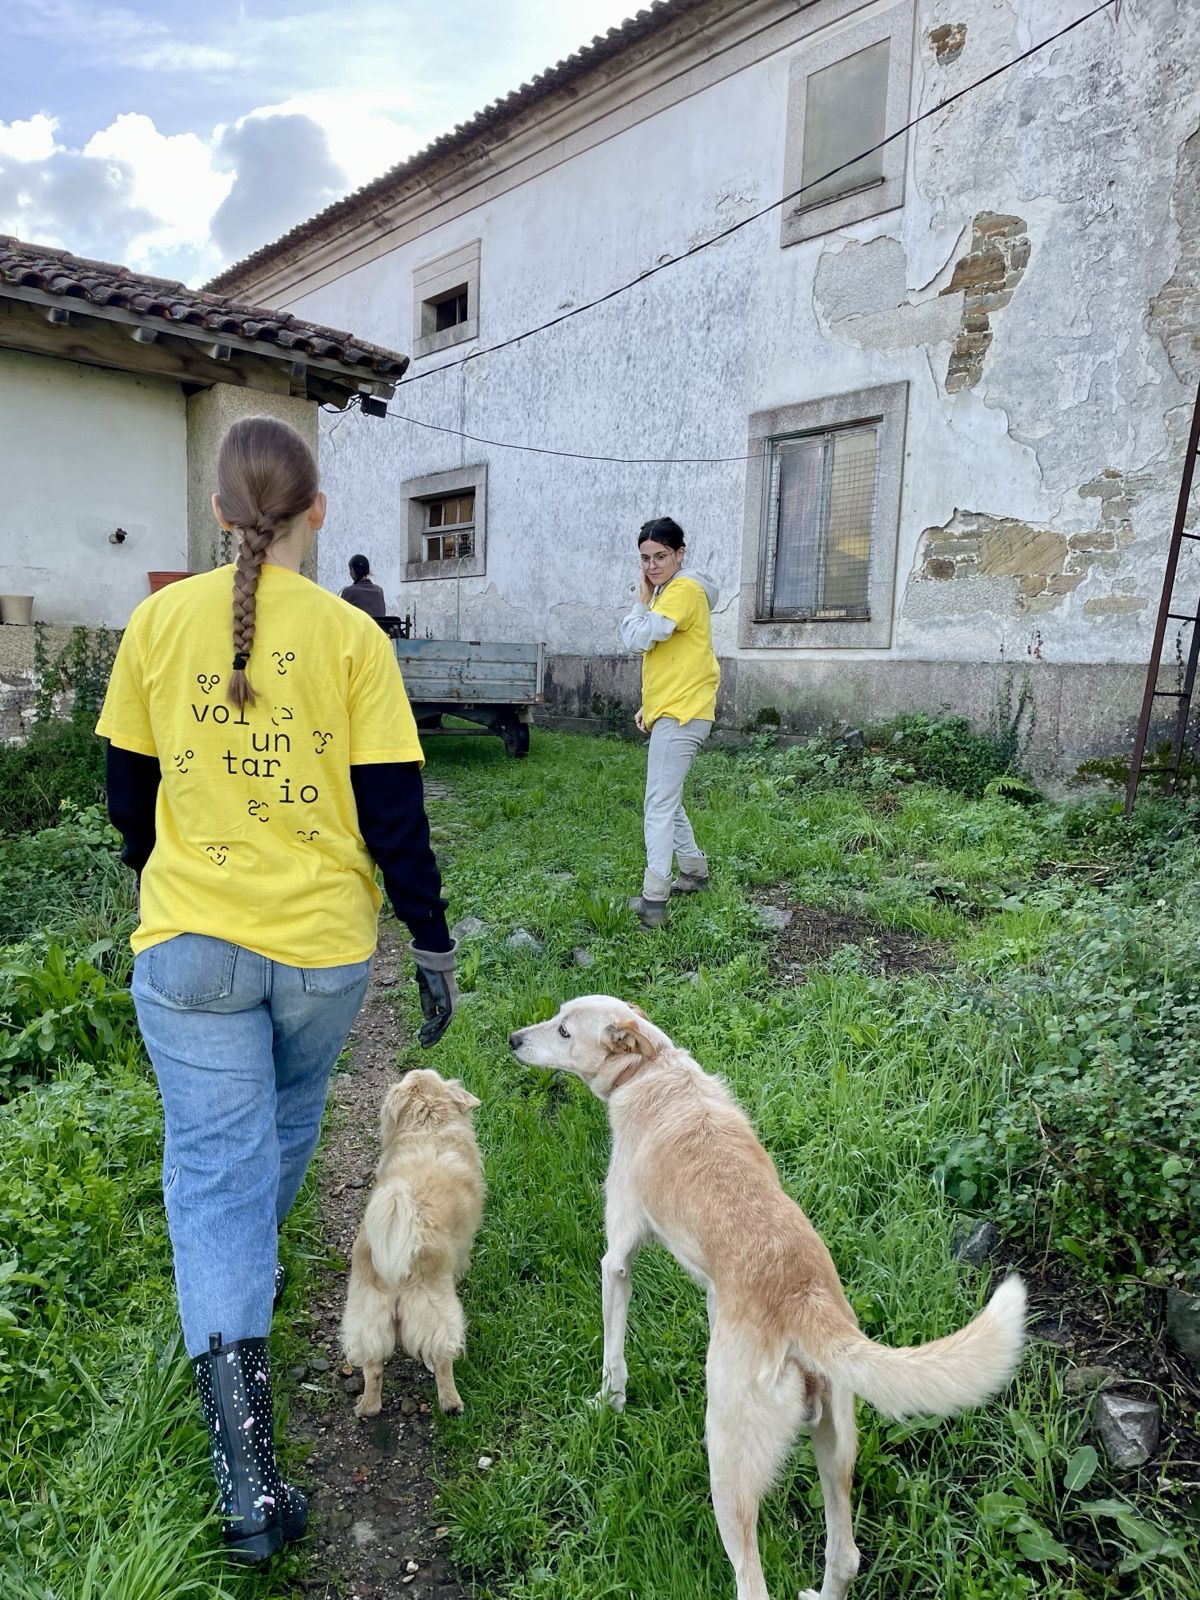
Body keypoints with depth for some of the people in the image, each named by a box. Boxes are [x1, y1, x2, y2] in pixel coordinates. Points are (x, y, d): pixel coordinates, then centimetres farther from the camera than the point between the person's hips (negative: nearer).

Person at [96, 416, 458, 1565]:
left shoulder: (160, 620, -1)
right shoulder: (350, 635, -7)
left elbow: (128, 793, 6)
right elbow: (393, 814, -9)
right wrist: (432, 941, 0)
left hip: (189, 941, 0)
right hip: (324, 941, 0)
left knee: (213, 1162, 6)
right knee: (285, 1122, 26)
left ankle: (246, 1471, 3)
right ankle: (248, 1267, 52)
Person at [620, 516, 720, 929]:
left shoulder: (684, 589, -12)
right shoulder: (669, 592, 20)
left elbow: (637, 639, -21)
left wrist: (642, 599, -5)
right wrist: (649, 704, 17)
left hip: (681, 714, -11)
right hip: (669, 711, 11)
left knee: (660, 805, -14)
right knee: (667, 800, 18)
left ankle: (654, 899, -16)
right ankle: (694, 871, 29)